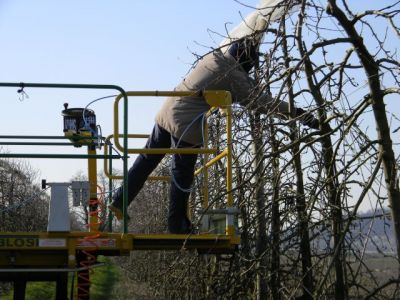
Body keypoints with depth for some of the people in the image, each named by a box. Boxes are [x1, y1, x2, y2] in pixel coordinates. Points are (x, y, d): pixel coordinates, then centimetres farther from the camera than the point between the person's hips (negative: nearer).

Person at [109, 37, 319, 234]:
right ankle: (177, 225, 14)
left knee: (147, 160, 16)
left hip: (167, 113, 7)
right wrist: (299, 113, -10)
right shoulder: (233, 76, -11)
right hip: (187, 126, -7)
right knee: (182, 176, 4)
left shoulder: (213, 57, 10)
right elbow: (259, 101, -11)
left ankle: (120, 201, 22)